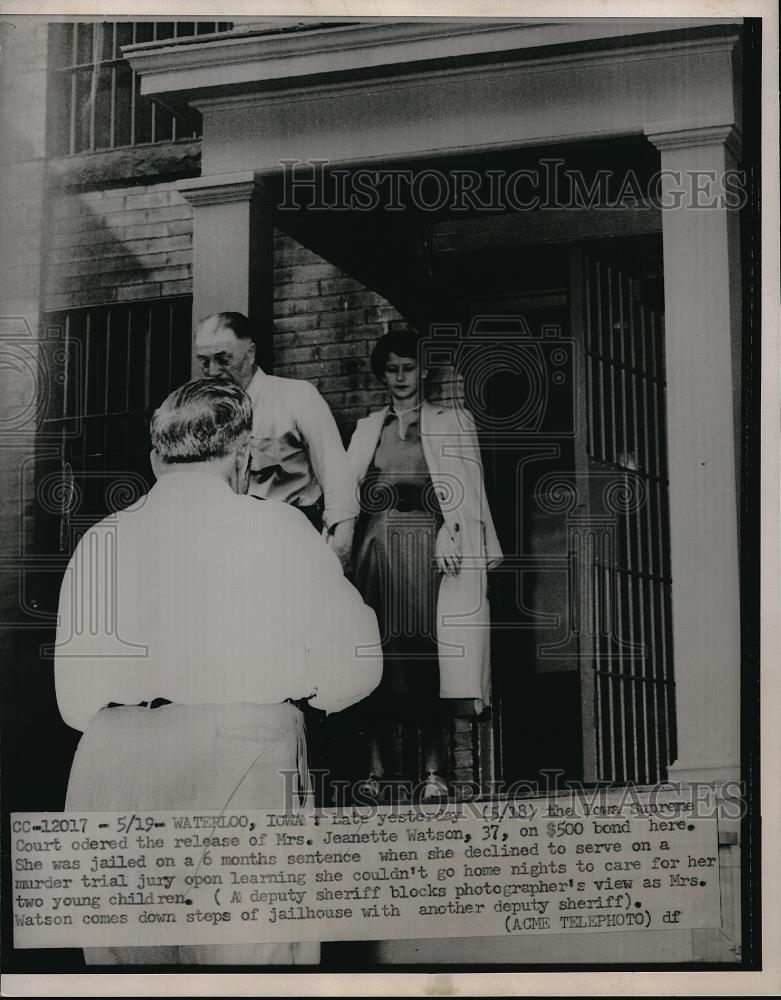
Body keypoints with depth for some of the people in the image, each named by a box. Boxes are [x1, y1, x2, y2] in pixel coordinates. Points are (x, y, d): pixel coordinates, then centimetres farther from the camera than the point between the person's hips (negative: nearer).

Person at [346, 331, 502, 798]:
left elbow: (466, 488, 2)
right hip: (377, 545, 3)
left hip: (427, 545, -3)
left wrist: (450, 534, -14)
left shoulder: (453, 422, 13)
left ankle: (434, 770, -9)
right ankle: (377, 769, -2)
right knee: (378, 654, -4)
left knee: (425, 654, -10)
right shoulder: (368, 428, 22)